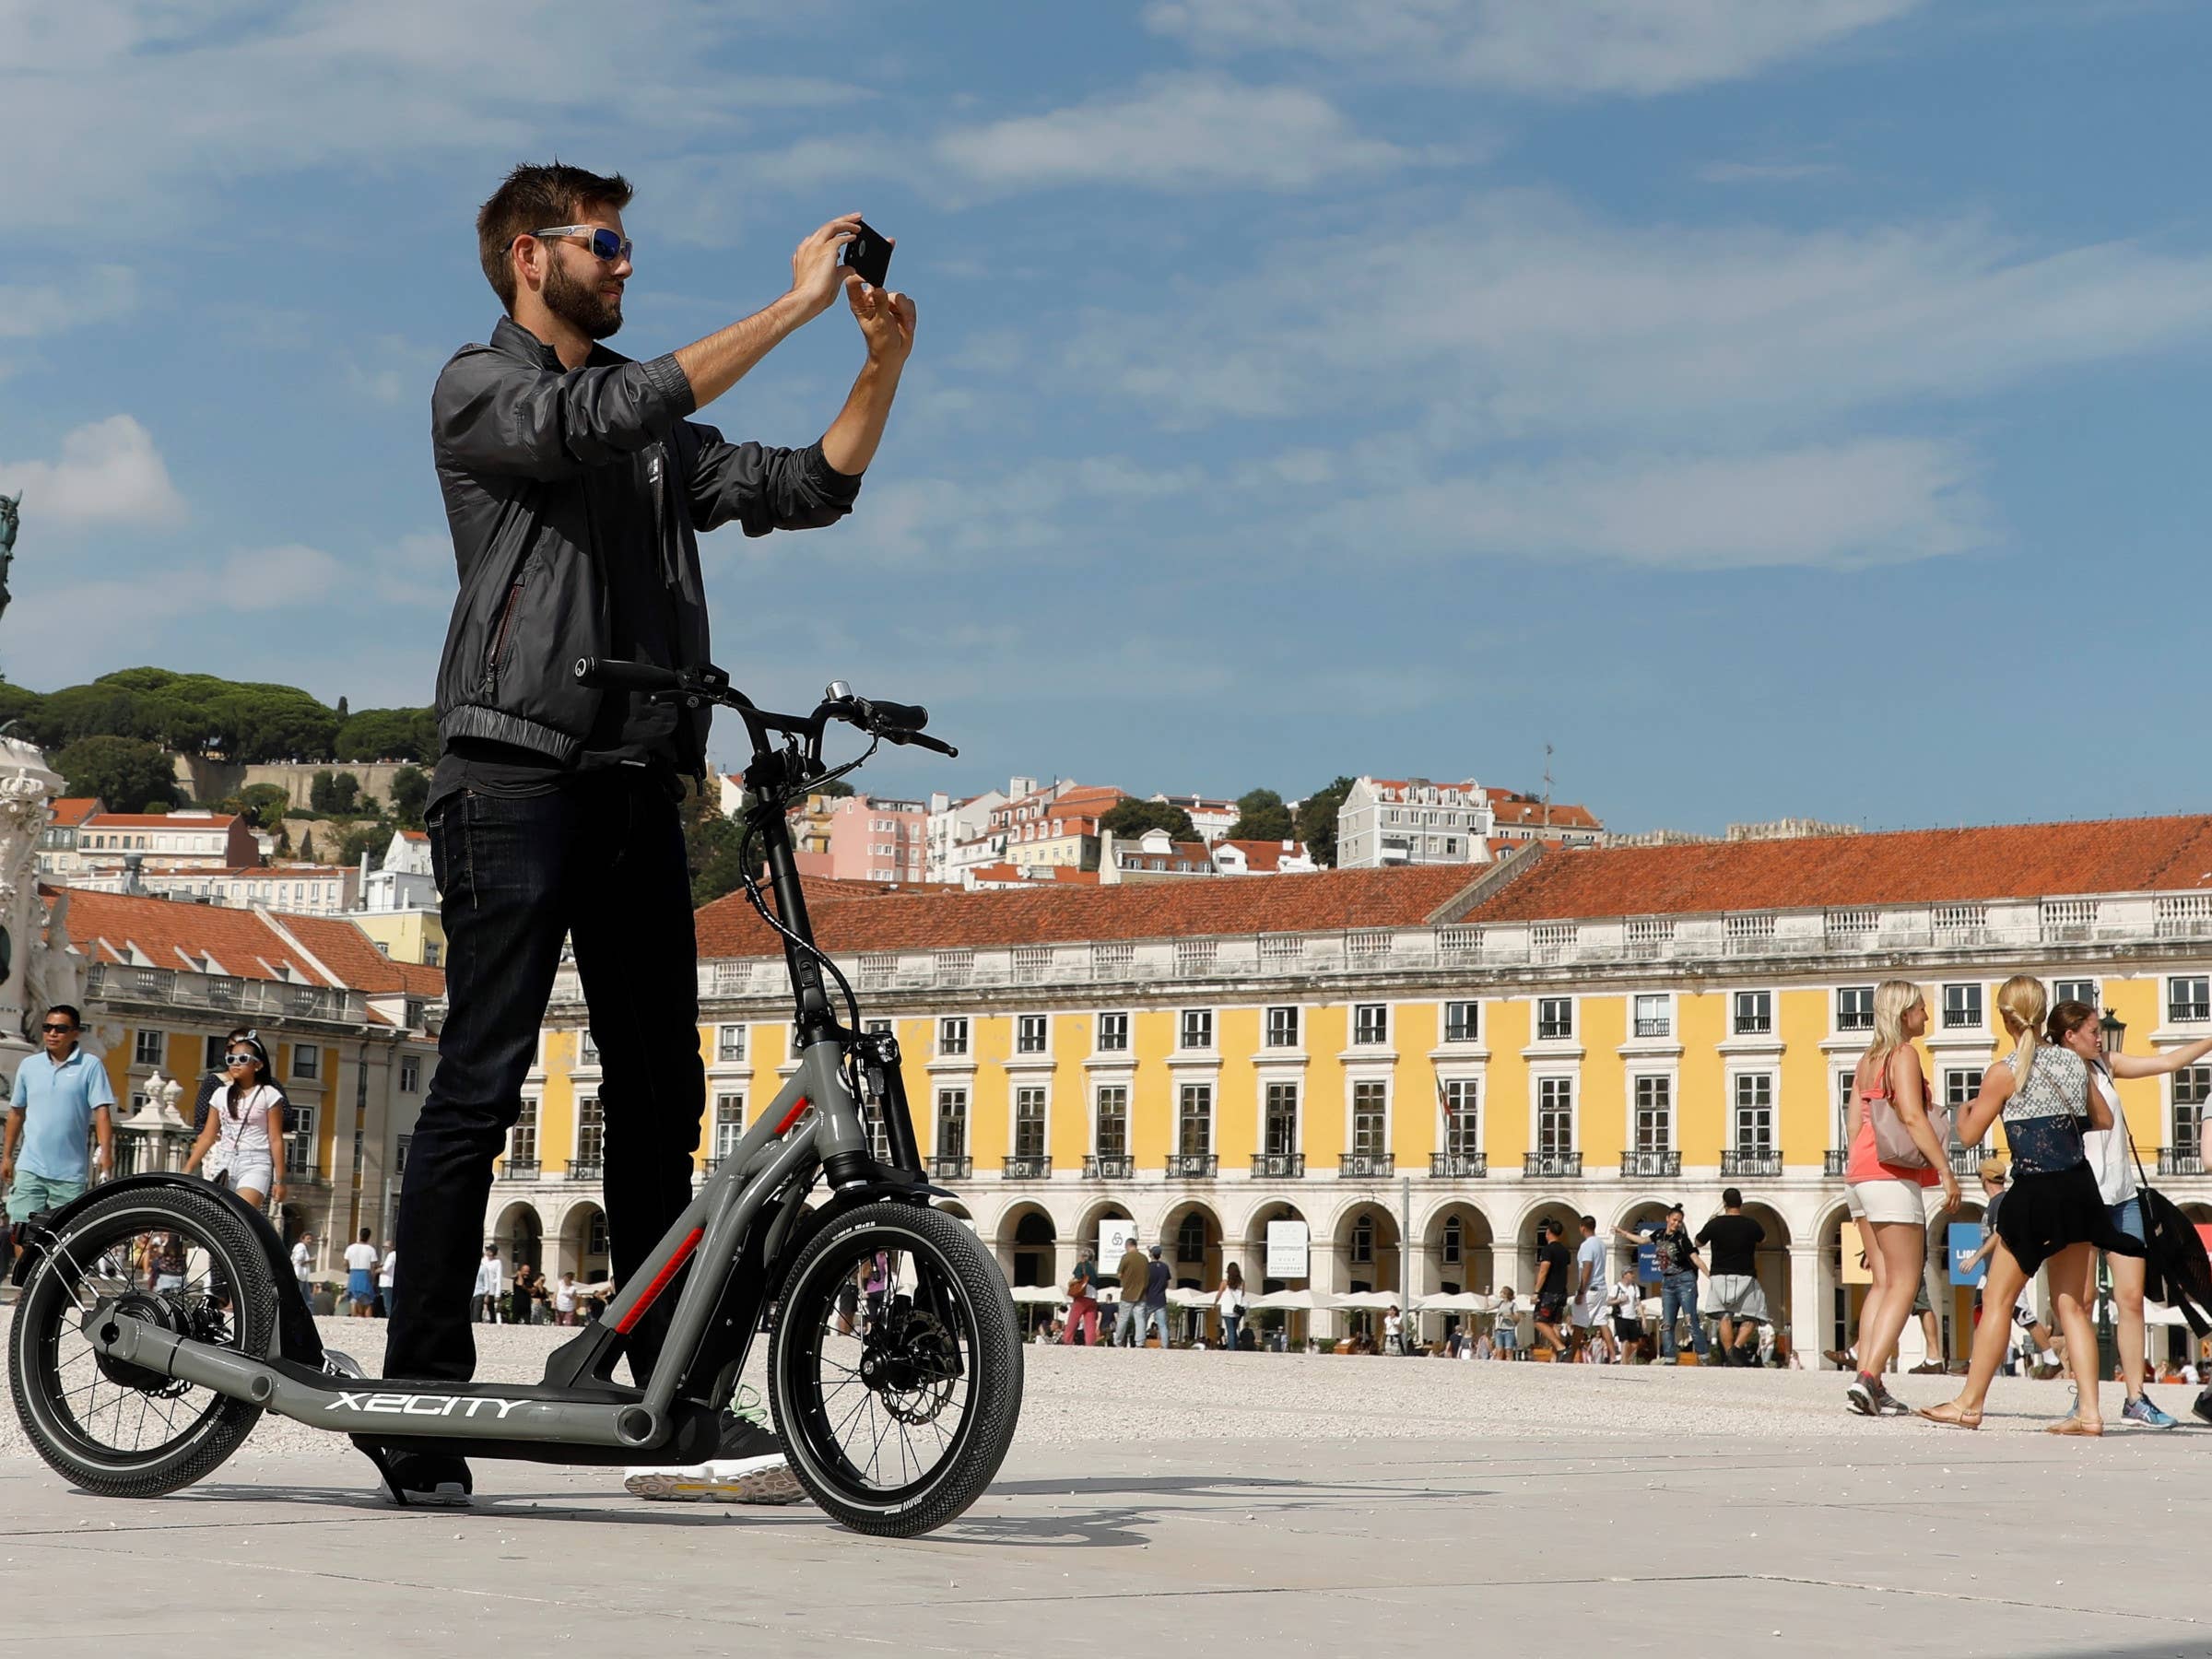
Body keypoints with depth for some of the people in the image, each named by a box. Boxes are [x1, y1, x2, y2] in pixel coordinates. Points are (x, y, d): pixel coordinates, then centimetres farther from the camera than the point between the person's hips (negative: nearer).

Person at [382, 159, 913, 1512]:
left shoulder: (656, 427, 24)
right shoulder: (478, 391, 3)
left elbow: (807, 489, 17)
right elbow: (611, 419, -17)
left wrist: (884, 366, 2)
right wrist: (798, 304, -16)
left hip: (639, 784, 7)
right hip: (517, 776, -7)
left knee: (661, 1096, 3)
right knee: (483, 1083, -8)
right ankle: (419, 1401, -3)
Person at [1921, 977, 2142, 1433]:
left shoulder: (2005, 1073, -9)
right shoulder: (2074, 1062, 6)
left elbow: (1970, 1135, -1)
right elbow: (2104, 1119, 21)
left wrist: (1964, 1109, 20)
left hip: (2035, 1193, -5)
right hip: (2080, 1187, 6)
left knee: (1997, 1299, 4)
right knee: (2071, 1304, 9)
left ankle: (1970, 1404, 8)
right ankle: (2088, 1411, 2)